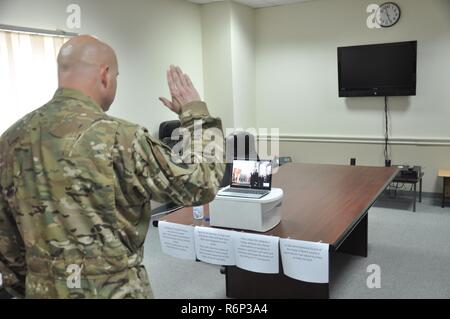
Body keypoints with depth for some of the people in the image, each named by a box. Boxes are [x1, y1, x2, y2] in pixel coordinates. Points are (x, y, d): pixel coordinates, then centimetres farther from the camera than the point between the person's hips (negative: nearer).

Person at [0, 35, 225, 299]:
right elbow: (201, 185, -14)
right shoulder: (118, 139, -22)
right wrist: (196, 113, -4)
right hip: (113, 291, -5)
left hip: (42, 291, 6)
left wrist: (24, 289, 20)